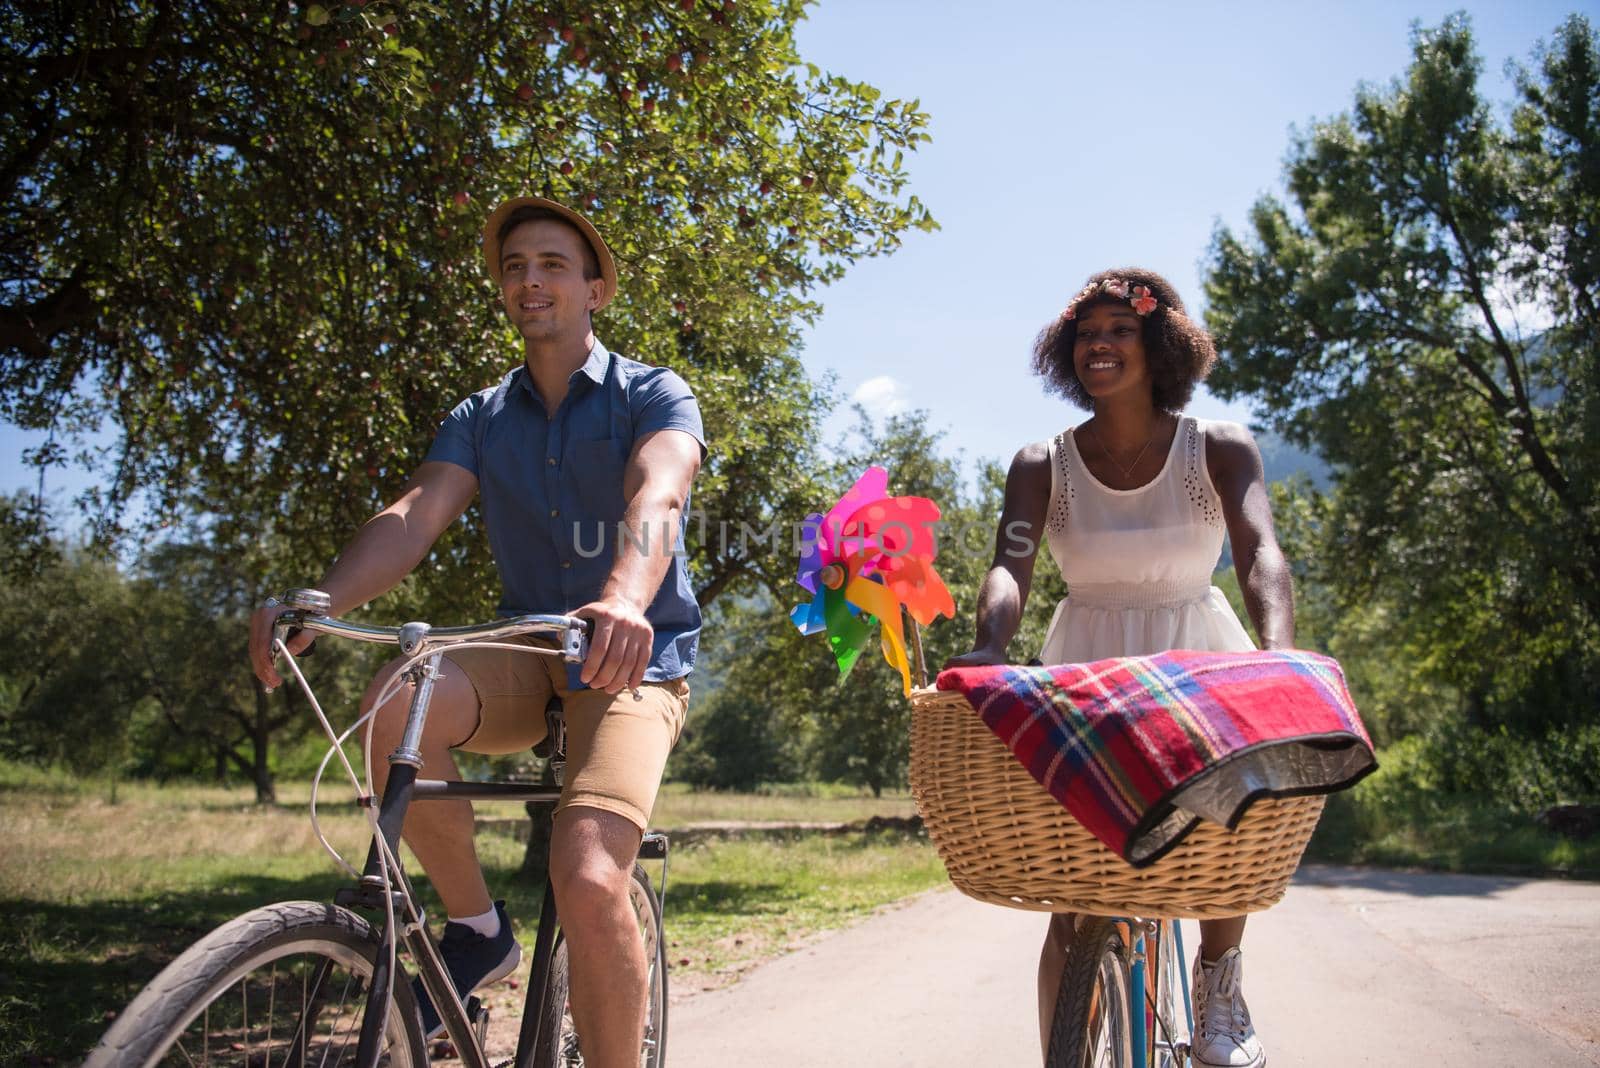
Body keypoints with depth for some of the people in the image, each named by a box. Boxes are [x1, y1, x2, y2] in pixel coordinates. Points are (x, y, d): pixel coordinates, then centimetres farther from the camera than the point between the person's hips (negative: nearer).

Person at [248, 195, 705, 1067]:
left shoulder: (654, 396, -2)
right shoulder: (479, 420, 11)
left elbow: (657, 496, -23)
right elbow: (415, 517, -6)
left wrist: (625, 601, -46)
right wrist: (316, 601, -27)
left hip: (632, 661, -4)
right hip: (527, 654, 4)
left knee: (589, 882, -28)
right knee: (399, 700, -31)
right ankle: (475, 928, -9)